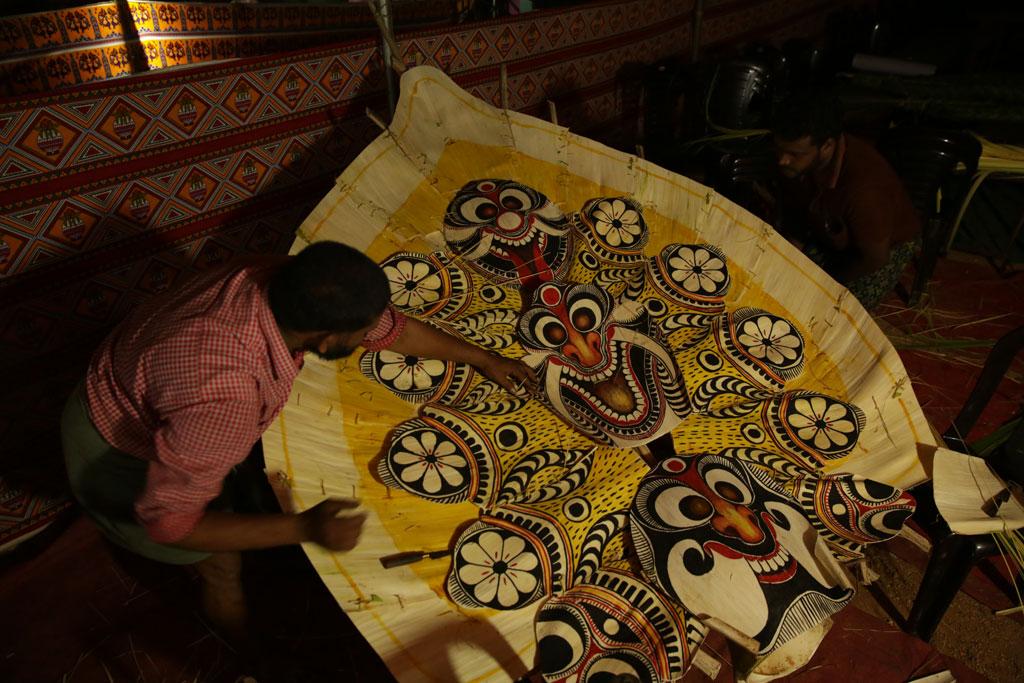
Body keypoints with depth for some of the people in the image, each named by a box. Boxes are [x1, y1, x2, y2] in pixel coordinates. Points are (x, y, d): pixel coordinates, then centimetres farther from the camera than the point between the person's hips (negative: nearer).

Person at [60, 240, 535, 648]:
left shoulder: (290, 283, -25)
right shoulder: (224, 401, -46)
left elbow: (392, 327, -10)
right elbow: (169, 520, -32)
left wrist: (482, 359, 1)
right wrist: (304, 529, -37)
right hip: (115, 455, -5)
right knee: (224, 566, 14)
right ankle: (256, 655, 43)